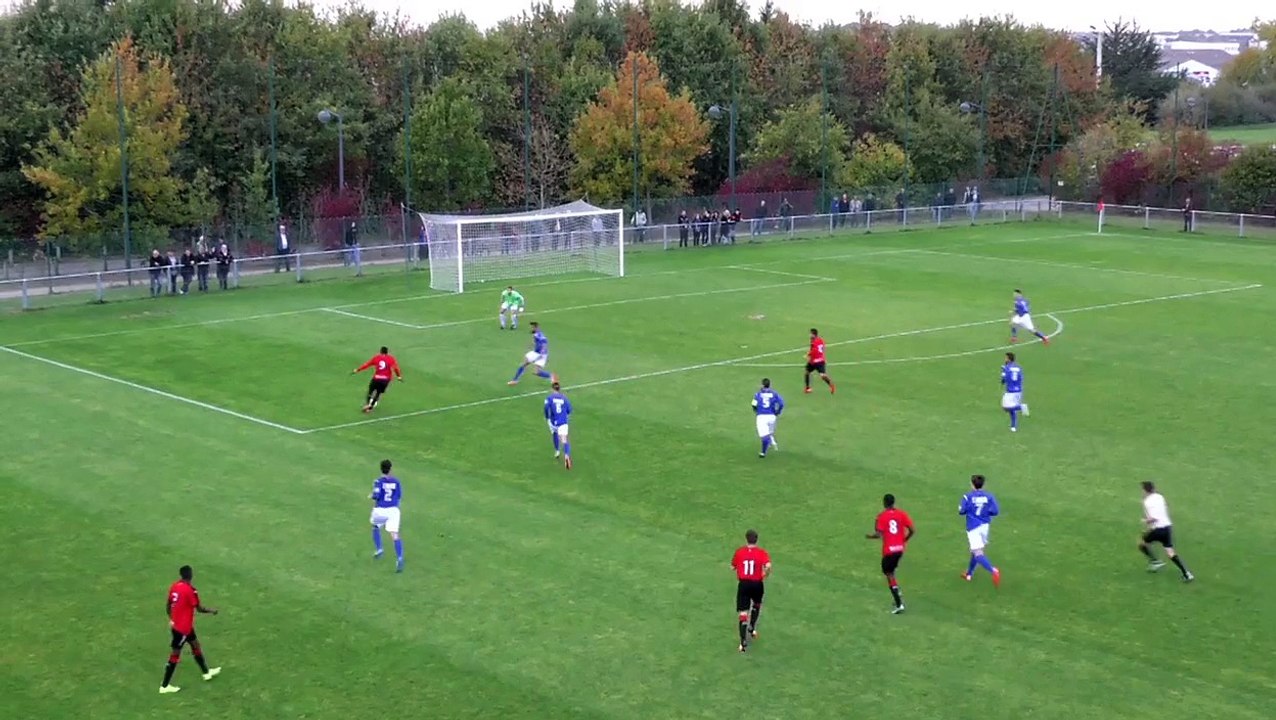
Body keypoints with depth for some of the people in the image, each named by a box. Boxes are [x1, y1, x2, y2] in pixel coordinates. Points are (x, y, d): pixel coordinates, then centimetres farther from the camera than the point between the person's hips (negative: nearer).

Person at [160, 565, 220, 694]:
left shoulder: (174, 586, -1)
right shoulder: (190, 590, -24)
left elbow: (168, 605, 8)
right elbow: (199, 609, -16)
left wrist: (171, 619, 22)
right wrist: (211, 611, 2)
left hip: (176, 624, 8)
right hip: (183, 628, -8)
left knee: (196, 646, 24)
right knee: (175, 655, 2)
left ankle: (207, 672, 40)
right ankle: (164, 686, 10)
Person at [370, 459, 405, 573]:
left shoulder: (378, 481, -7)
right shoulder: (396, 481, 4)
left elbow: (376, 495, -17)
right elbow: (399, 496, 10)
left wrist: (371, 497, 4)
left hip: (380, 510, -2)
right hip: (393, 510, 2)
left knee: (375, 528, 30)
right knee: (394, 535, -8)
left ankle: (379, 549, 22)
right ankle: (399, 558, -23)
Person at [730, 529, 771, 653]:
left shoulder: (739, 552, -1)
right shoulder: (762, 553, -6)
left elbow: (732, 567, 6)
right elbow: (768, 566, -22)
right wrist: (765, 575, -3)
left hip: (743, 584, 0)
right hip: (757, 584, 0)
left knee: (743, 612, 0)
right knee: (757, 605, 32)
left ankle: (743, 641, -8)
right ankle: (752, 628, 34)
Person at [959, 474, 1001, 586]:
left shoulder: (967, 497, -8)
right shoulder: (989, 496, -1)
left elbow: (962, 511, -8)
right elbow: (995, 511, -5)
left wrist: (960, 508, 15)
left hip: (973, 527, -5)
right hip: (985, 526, 5)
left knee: (978, 553, -10)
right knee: (975, 551, 23)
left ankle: (993, 571, -32)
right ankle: (969, 574, 37)